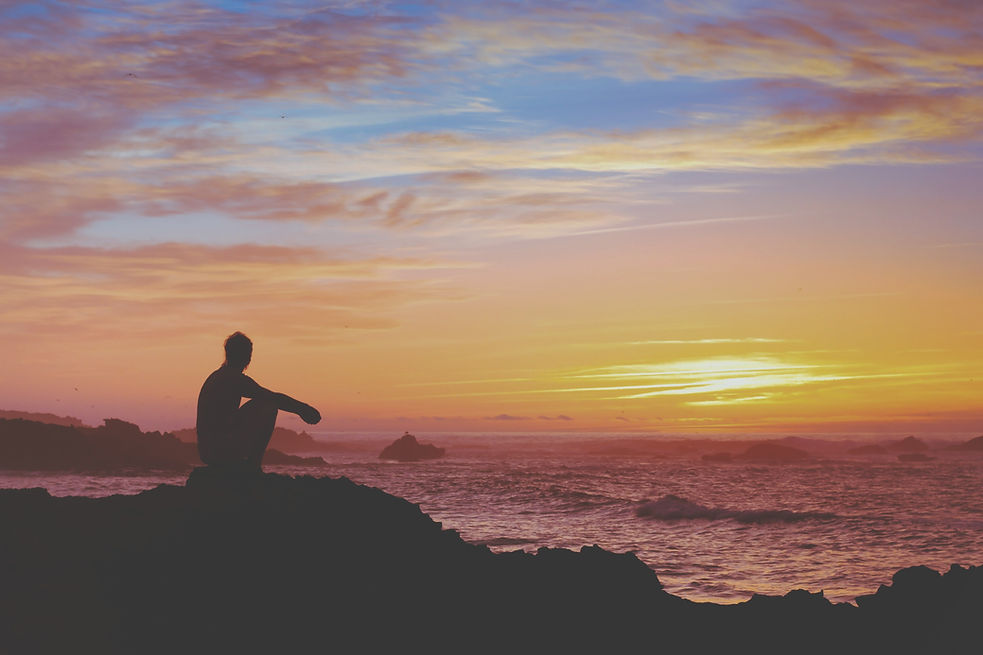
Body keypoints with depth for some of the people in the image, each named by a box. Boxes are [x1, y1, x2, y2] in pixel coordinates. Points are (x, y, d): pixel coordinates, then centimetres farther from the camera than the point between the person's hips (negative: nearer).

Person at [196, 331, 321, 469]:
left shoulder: (215, 377, 17)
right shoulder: (237, 380, -12)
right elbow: (276, 399, -15)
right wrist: (303, 409, -1)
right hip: (222, 452, -9)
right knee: (269, 406, -6)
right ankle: (253, 466, -5)